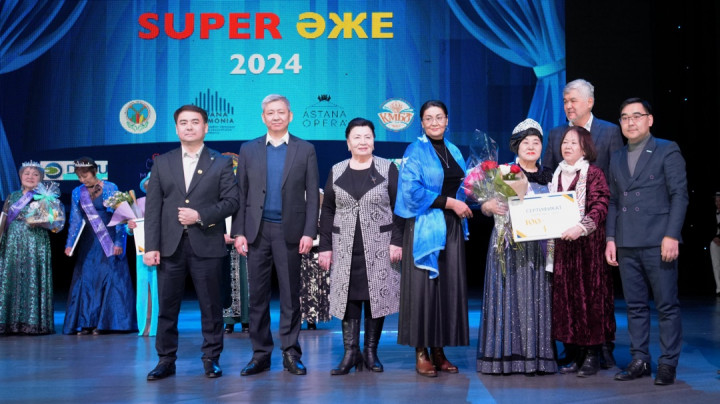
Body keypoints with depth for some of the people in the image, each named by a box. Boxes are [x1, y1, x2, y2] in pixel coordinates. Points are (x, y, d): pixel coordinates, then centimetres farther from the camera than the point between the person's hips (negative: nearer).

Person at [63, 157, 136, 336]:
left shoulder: (110, 188, -4)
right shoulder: (78, 193, 8)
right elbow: (75, 221, 12)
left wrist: (118, 242, -11)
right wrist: (70, 244, 7)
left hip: (108, 240, -4)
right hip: (88, 243, 4)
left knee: (110, 277, -6)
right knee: (86, 279, 3)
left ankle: (107, 322, 1)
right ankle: (87, 323, 8)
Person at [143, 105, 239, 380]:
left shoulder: (221, 163, 6)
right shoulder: (162, 163, 11)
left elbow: (231, 201, -1)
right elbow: (152, 207, 5)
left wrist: (201, 215, -14)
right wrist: (151, 246, -3)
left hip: (207, 244, -2)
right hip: (171, 246, 2)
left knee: (211, 306, 4)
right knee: (167, 306, 5)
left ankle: (211, 359, 15)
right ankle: (166, 360, 15)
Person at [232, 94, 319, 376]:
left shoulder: (305, 150, 4)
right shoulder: (248, 150, 8)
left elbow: (312, 195, 1)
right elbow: (241, 194, 6)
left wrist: (309, 232, -8)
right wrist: (238, 232, -2)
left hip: (290, 232, -1)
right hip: (257, 232, 2)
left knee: (290, 295, 4)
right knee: (258, 294, 5)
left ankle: (291, 353, 12)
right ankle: (260, 354, 13)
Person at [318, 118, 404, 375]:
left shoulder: (388, 169, 2)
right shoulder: (337, 171, 7)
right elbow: (327, 211, 7)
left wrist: (397, 241, -9)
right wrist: (325, 247, 1)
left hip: (379, 246, -1)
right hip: (345, 248, 2)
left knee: (377, 296, 2)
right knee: (348, 296, 0)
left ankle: (371, 352, 12)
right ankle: (350, 352, 6)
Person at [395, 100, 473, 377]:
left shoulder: (454, 152, 16)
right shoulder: (416, 151, -3)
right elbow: (412, 190, -14)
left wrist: (464, 203, 2)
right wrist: (449, 202, -15)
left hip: (452, 228, 6)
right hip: (425, 227, -6)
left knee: (449, 287, 4)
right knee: (423, 286, -4)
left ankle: (439, 350, 12)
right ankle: (421, 353, 3)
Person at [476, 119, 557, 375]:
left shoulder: (548, 176, 12)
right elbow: (485, 205, -2)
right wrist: (489, 206, -24)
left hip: (539, 245, 3)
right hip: (509, 244, -3)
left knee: (538, 296, 3)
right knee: (509, 295, -3)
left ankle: (537, 355, 8)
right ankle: (506, 355, 2)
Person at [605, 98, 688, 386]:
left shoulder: (667, 151, 1)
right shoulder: (617, 158, 16)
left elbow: (679, 195, -5)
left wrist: (671, 236, -13)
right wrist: (611, 238, 9)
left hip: (658, 243, -5)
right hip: (626, 246, 5)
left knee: (667, 306, 0)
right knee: (635, 306, 9)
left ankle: (668, 363, 8)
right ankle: (639, 361, 16)